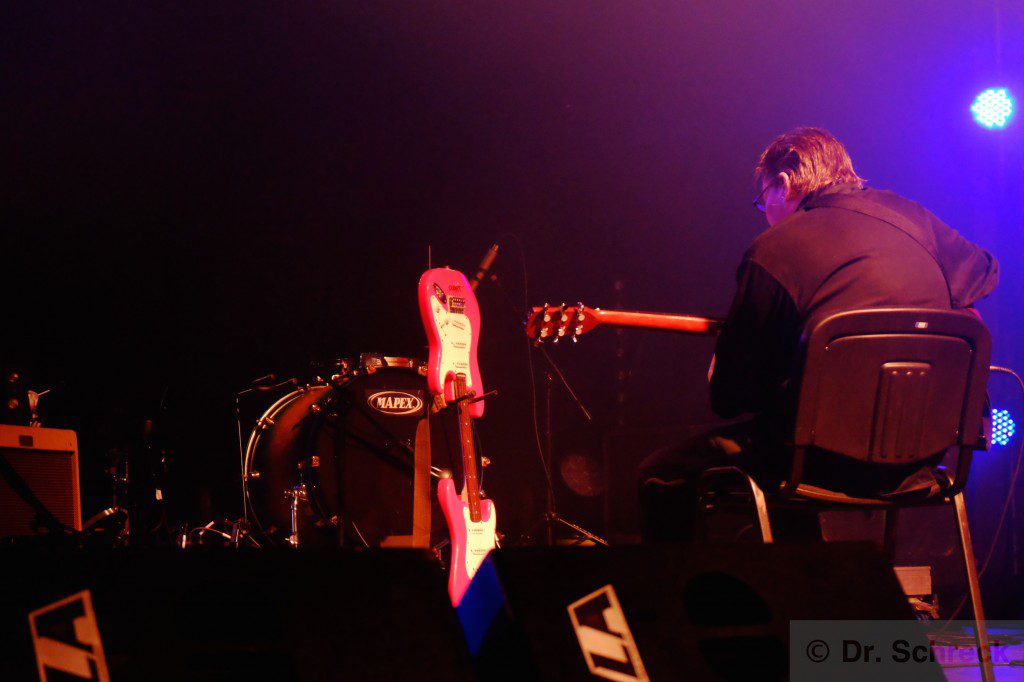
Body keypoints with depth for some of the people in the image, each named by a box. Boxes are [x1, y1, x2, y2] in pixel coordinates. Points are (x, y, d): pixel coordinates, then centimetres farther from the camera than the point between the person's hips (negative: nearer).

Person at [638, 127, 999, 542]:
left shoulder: (773, 251, -9)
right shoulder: (911, 217, 7)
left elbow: (728, 399, -5)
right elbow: (984, 272, 27)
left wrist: (721, 377, 18)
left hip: (834, 462, -7)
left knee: (661, 477, 9)